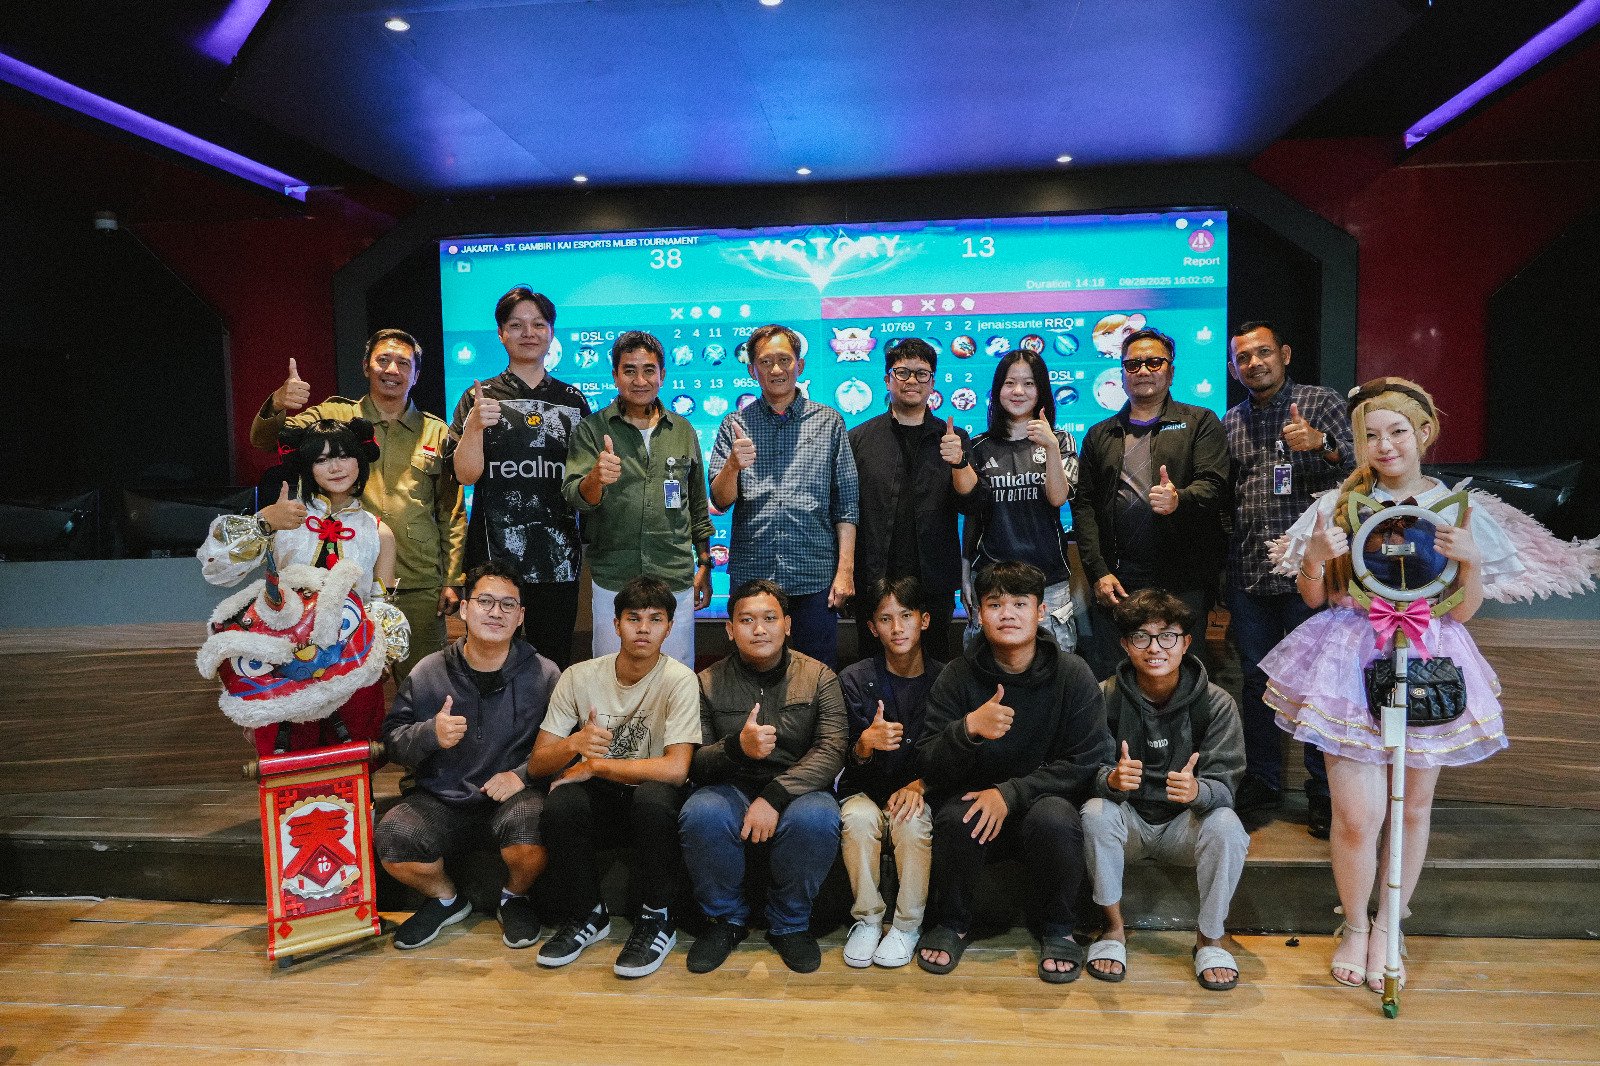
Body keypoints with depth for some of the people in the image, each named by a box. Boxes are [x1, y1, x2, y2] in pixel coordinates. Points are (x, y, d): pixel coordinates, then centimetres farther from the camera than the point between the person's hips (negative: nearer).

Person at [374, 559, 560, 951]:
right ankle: (445, 899, 11)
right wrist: (430, 734, -17)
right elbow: (392, 739, 4)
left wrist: (522, 773, -17)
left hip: (512, 795, -2)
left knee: (528, 828, -35)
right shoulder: (428, 673, 3)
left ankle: (515, 897, 5)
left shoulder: (543, 675, -2)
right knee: (391, 839, -25)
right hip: (441, 800, 2)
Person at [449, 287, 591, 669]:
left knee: (554, 663, 8)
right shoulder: (480, 396, 4)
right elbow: (466, 474, -7)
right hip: (494, 555, -2)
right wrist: (475, 424, -22)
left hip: (558, 558, 2)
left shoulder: (573, 400, 10)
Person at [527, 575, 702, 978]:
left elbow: (675, 769, -23)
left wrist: (595, 764, -19)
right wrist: (574, 744, -28)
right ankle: (586, 915, -2)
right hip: (599, 798, 3)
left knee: (653, 798, -35)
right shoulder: (579, 677, -5)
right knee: (561, 802, -29)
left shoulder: (679, 680, -14)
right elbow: (536, 765, -5)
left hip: (651, 799, -2)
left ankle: (657, 919, -10)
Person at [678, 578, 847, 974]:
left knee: (816, 818, -34)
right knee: (701, 814, -32)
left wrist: (775, 797, -25)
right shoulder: (708, 682, 3)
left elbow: (832, 749, -12)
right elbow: (692, 762, -4)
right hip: (731, 791, 1)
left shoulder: (819, 677, 1)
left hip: (795, 792, 0)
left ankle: (790, 924, -4)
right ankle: (727, 919, -3)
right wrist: (736, 747, -27)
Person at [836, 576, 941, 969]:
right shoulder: (854, 679, -3)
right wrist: (865, 745, -29)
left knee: (913, 821, -32)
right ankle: (867, 919, -10)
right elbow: (848, 764, -5)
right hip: (866, 791, 0)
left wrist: (919, 784, -18)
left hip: (920, 793, 0)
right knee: (858, 818, -31)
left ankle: (908, 925, -9)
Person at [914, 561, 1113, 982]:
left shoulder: (1073, 674, -7)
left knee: (1054, 818, -33)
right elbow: (928, 767, -9)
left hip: (1044, 799, 0)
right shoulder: (957, 677, -6)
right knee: (954, 818, -31)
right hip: (975, 799, 1)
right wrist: (967, 729, -31)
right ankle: (953, 923, -2)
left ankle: (1059, 928, -4)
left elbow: (1086, 762, -9)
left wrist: (1010, 793, -20)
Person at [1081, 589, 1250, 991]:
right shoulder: (1105, 697, -11)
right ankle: (1114, 927, -8)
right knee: (1095, 813, -32)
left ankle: (1209, 936, -6)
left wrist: (1197, 790, -40)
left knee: (1227, 826, -31)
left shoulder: (1217, 703, -10)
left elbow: (1224, 785, -15)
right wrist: (1111, 780, -38)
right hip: (1129, 821, 0)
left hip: (1184, 823, 0)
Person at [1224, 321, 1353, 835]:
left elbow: (1360, 469, -6)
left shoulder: (1322, 403, 2)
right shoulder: (1229, 423, 14)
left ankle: (1325, 792, 16)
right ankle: (1261, 782, 24)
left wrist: (1322, 444, -24)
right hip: (1248, 576, 4)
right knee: (1256, 679, 11)